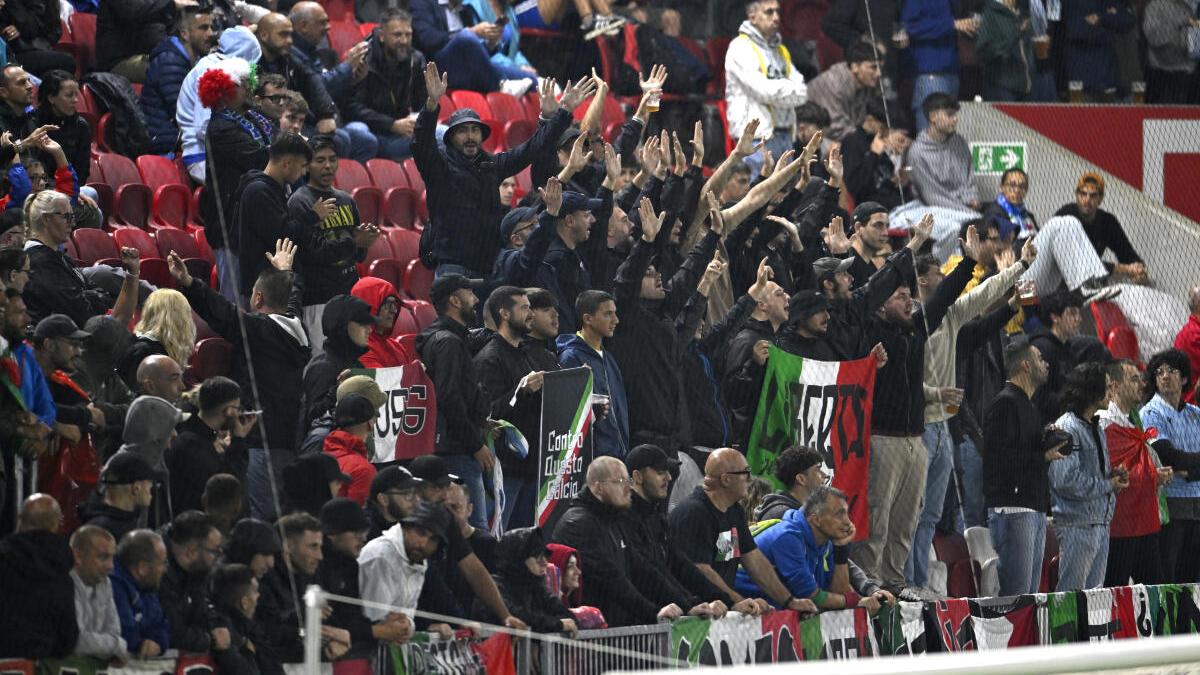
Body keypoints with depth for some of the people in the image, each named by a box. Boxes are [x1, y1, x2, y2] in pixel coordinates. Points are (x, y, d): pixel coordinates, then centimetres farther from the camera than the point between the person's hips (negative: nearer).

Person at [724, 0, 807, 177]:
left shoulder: (781, 50, 19)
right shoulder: (741, 48, -5)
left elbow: (801, 92, 9)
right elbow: (761, 89, -15)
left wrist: (779, 90, -8)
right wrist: (790, 90, -1)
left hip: (784, 134, 7)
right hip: (759, 135, -7)